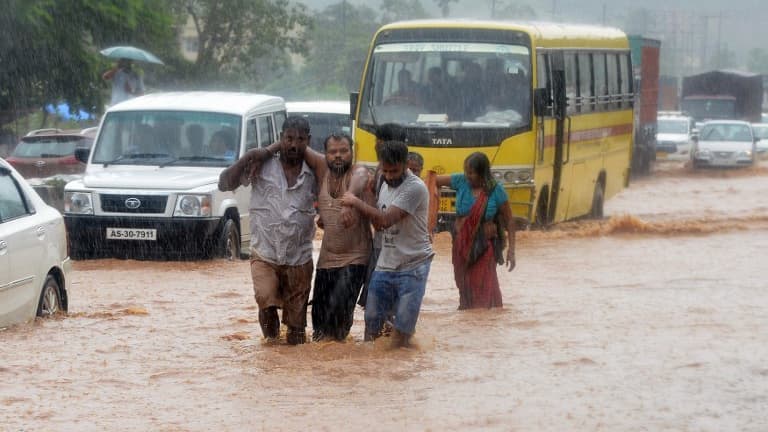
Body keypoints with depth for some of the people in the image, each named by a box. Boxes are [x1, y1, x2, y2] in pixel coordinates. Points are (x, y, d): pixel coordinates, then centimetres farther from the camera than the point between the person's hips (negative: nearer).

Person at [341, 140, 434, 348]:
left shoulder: (415, 188, -16)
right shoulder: (385, 185, 10)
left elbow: (386, 219, -23)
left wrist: (356, 202, -12)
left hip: (412, 267, -7)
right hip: (384, 266, 7)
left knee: (402, 330, -5)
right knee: (371, 323, 7)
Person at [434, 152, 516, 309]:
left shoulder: (496, 190, -11)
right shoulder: (461, 181, -4)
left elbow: (509, 221, -5)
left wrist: (511, 250, -8)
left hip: (484, 246, -4)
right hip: (462, 244, 4)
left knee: (485, 289, -10)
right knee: (465, 285, 11)